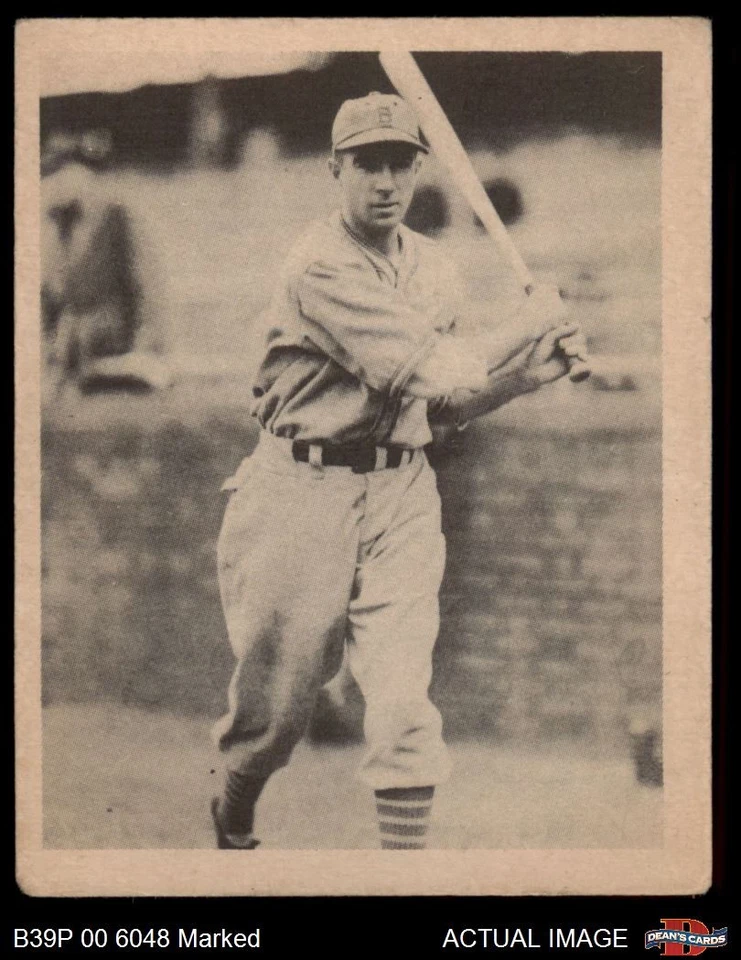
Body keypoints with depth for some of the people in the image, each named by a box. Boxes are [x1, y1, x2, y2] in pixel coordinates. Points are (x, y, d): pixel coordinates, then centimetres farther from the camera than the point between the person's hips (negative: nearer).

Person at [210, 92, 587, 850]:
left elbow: (448, 406, 17)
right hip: (302, 495, -5)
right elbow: (437, 372, -22)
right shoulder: (322, 266, -15)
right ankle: (231, 828, 37)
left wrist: (534, 369, 3)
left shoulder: (433, 268, 10)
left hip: (400, 498, 5)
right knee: (276, 700, 8)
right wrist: (530, 322, -10)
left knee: (404, 702, -7)